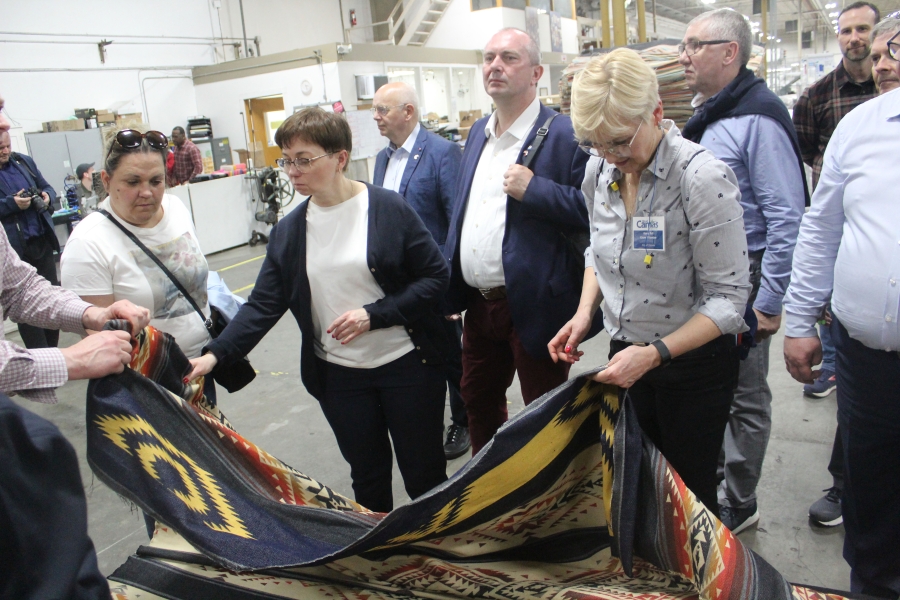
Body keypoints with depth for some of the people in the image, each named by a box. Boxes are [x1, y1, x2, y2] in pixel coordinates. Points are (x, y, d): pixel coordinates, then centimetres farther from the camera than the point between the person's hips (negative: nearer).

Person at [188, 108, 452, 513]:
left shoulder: (389, 209, -10)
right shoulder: (288, 231, 2)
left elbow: (435, 276, -10)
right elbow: (263, 305, -1)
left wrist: (374, 315, -19)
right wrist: (216, 355, -14)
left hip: (406, 365, -3)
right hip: (339, 374, 4)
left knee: (425, 476, 10)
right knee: (367, 478, 17)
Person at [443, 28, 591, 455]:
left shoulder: (564, 135, -12)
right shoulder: (478, 133, 12)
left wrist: (535, 189, -26)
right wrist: (448, 285, 15)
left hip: (534, 304, -7)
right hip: (479, 303, 8)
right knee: (478, 402, 22)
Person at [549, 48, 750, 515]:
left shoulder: (703, 178, -22)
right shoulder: (600, 169, -4)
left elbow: (727, 298, -19)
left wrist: (656, 353, -28)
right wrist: (585, 311, -3)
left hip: (694, 362, -5)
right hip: (624, 354, 5)